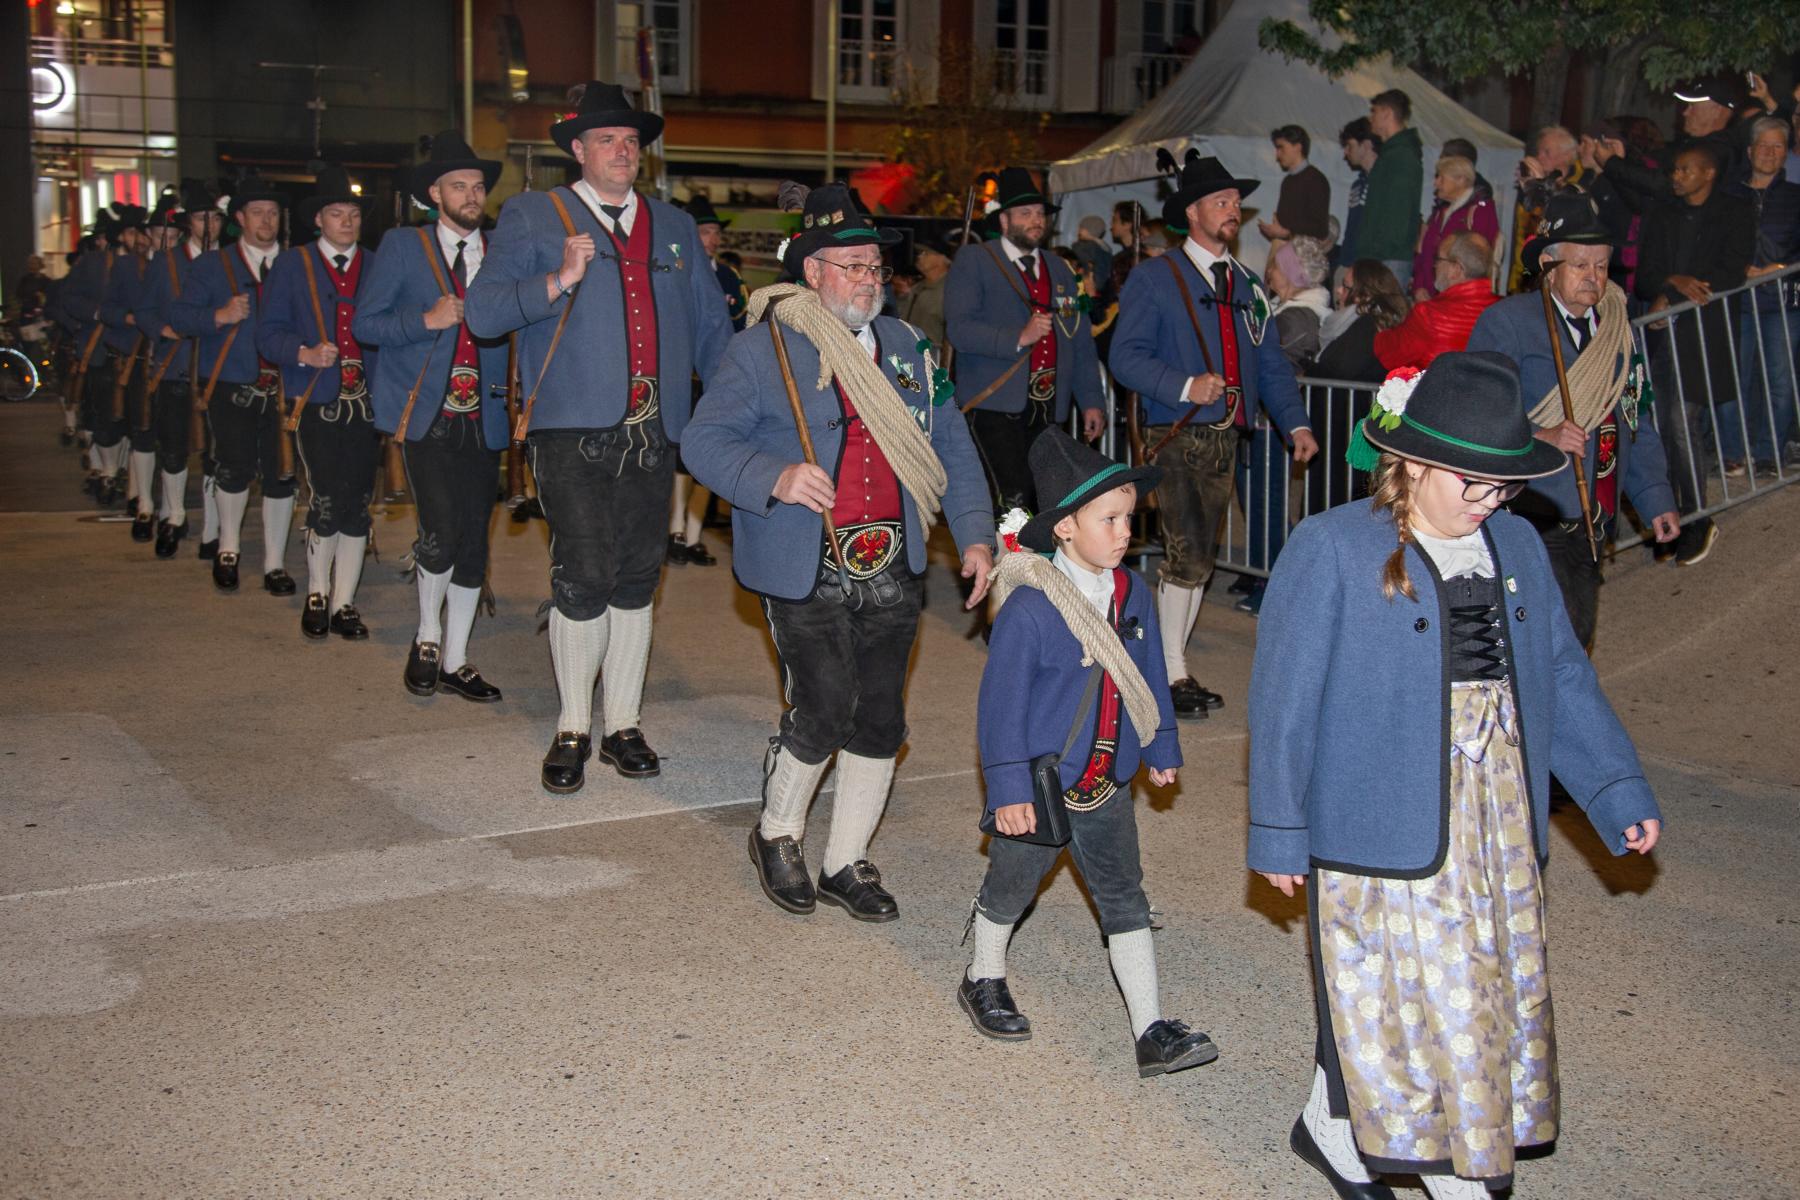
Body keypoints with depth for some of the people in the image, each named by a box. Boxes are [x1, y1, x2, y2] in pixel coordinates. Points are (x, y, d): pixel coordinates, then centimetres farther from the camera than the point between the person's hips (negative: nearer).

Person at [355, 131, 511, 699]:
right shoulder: (402, 247, 3)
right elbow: (365, 322, 1)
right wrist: (427, 320, -13)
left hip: (482, 417, 4)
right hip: (425, 415, -4)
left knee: (474, 540, 5)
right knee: (441, 531, -16)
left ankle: (455, 662, 18)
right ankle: (427, 639, 10)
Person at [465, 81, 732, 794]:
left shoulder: (675, 226, 19)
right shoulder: (532, 217, 6)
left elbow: (710, 328, 19)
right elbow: (482, 312, -3)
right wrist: (557, 281, -17)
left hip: (654, 433, 4)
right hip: (574, 431, -4)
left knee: (637, 581, 8)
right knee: (584, 582, -7)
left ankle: (623, 725, 19)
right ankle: (573, 730, 9)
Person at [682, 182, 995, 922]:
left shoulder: (907, 348, 14)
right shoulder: (763, 349, -3)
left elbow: (952, 449, 17)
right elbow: (704, 442, -9)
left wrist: (975, 534, 5)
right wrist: (775, 479, -26)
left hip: (893, 569, 5)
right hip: (807, 573, -5)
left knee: (880, 717, 5)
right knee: (825, 709, -10)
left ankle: (846, 864, 22)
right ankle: (777, 835, 19)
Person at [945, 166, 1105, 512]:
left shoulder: (1060, 269, 21)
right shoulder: (973, 260, 3)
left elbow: (1081, 342, 21)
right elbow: (958, 328, -10)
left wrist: (1091, 402, 14)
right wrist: (1018, 338, -20)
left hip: (1049, 408, 6)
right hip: (995, 405, -6)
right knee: (1012, 503, -17)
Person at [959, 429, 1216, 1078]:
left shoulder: (1133, 592, -3)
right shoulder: (1029, 609, -23)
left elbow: (1150, 676, 11)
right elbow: (1002, 701, -19)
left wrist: (1161, 747, 17)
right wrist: (1007, 787, -17)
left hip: (1108, 786, 5)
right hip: (1040, 788, -5)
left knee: (1126, 903, 8)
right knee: (1009, 892, 17)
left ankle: (1152, 1032, 14)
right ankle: (984, 980, 43)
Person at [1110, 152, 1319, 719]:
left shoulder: (1247, 285, 17)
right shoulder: (1154, 279, -1)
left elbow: (1270, 362, 16)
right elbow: (1126, 356, -8)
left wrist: (1297, 423, 3)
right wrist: (1186, 386, -22)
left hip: (1227, 437, 6)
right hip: (1177, 437, -6)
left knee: (1197, 558, 10)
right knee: (1187, 556, -12)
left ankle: (1175, 665, 19)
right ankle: (1172, 674, -2)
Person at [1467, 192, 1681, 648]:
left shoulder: (1616, 328, 17)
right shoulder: (1507, 321, -5)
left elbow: (1637, 423, 21)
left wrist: (1656, 500, 14)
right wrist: (1540, 437, -26)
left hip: (1593, 522, 7)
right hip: (1533, 523, -7)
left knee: (1576, 642, 11)